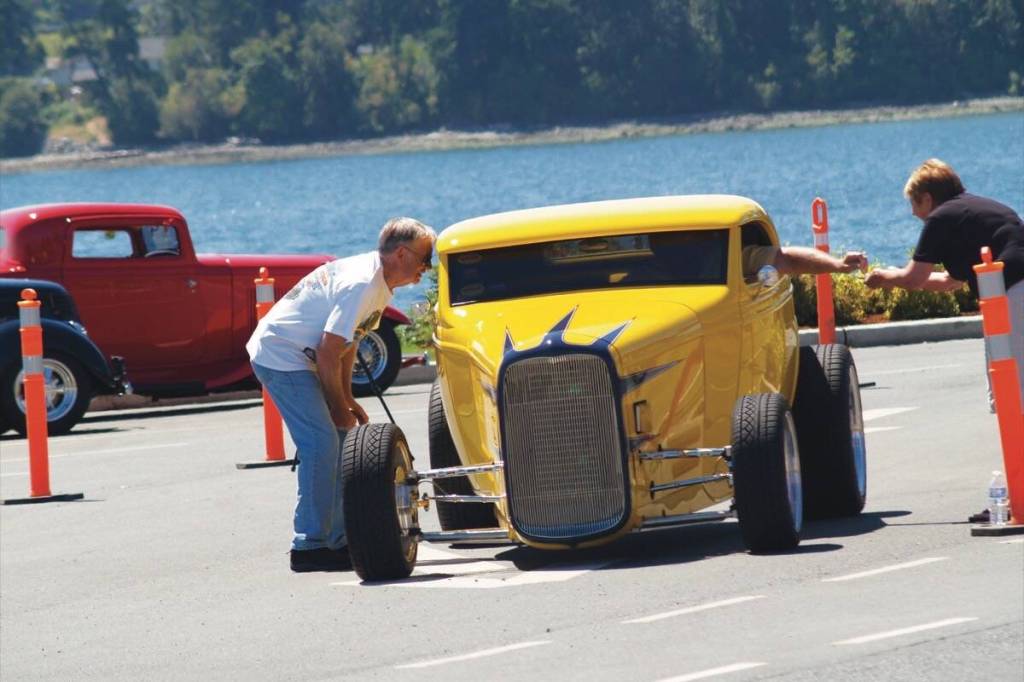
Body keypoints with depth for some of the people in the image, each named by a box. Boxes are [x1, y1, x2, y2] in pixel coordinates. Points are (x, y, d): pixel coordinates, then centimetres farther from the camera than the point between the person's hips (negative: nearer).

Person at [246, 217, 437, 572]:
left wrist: (346, 401, 9)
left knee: (338, 440, 9)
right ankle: (309, 547, -13)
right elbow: (328, 353, -22)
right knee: (321, 445, -15)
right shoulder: (360, 285, -23)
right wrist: (340, 407, -11)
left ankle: (338, 540, 13)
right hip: (281, 356, -10)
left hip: (300, 358, 10)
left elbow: (346, 344, 17)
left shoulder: (378, 283, 9)